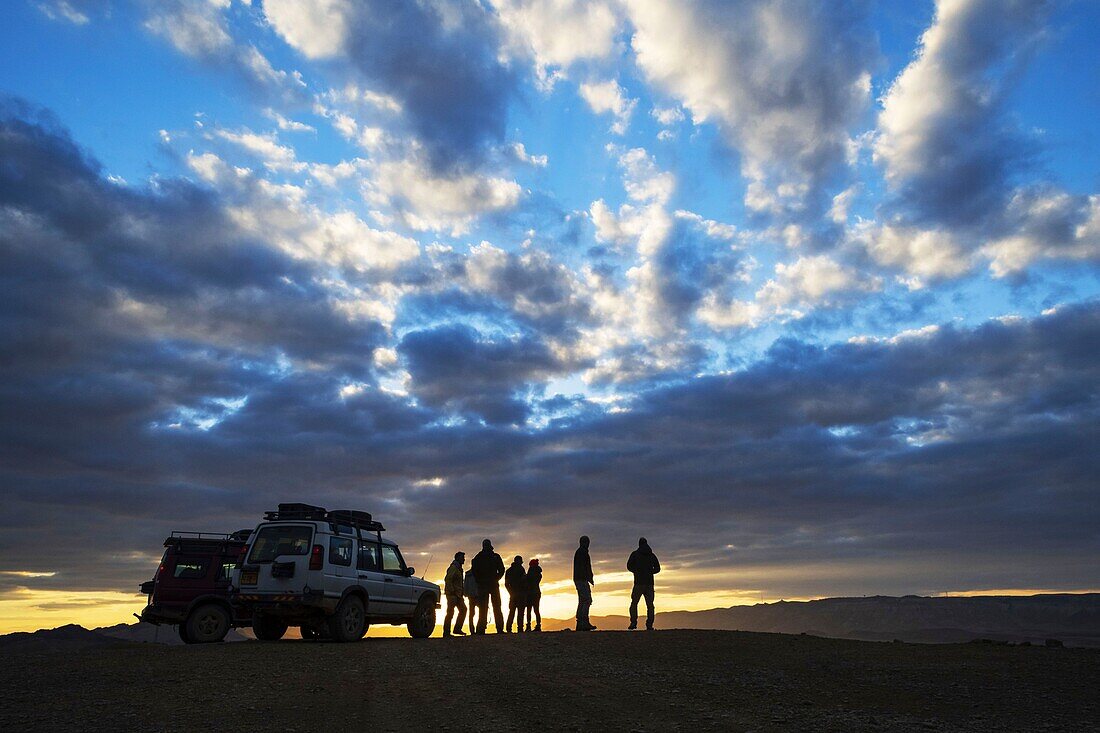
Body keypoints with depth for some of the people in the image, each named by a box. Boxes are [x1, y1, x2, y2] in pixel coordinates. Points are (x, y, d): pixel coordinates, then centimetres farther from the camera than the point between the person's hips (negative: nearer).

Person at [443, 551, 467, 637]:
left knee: (463, 609, 8)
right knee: (450, 612, -8)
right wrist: (451, 591, -21)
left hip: (457, 594, 10)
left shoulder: (458, 568, 20)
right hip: (452, 594, -10)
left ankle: (457, 629, 12)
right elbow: (447, 579, -22)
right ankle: (446, 632, -5)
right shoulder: (453, 567, -11)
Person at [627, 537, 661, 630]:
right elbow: (657, 568, 12)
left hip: (639, 582, -2)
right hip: (649, 583, 2)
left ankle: (633, 622, -5)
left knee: (634, 603, 6)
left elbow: (629, 566, -2)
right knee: (650, 604, 7)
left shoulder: (635, 554, 2)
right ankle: (649, 625, -1)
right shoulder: (652, 555, 11)